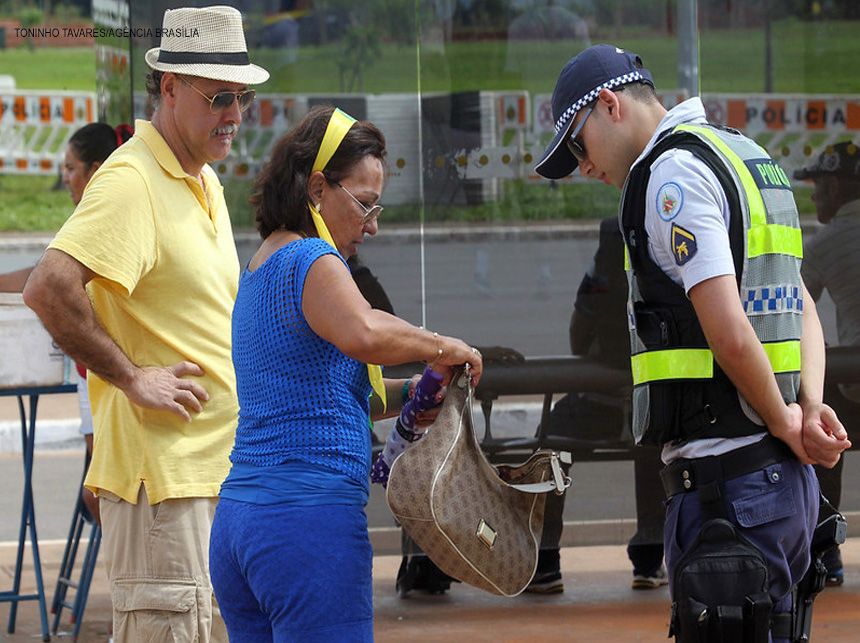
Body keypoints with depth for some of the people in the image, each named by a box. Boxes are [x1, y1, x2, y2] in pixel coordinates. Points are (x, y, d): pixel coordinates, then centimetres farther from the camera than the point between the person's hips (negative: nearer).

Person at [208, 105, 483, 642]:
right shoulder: (311, 261, -9)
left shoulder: (257, 271, 20)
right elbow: (365, 334, -31)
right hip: (312, 516, -9)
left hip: (237, 518, 9)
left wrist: (411, 393, 11)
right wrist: (441, 347, -14)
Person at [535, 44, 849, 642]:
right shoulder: (749, 159, 19)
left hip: (727, 479, -10)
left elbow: (731, 333, -20)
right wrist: (811, 409, 5)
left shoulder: (673, 174, -12)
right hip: (783, 478, 10)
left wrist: (785, 424, -6)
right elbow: (803, 309, 21)